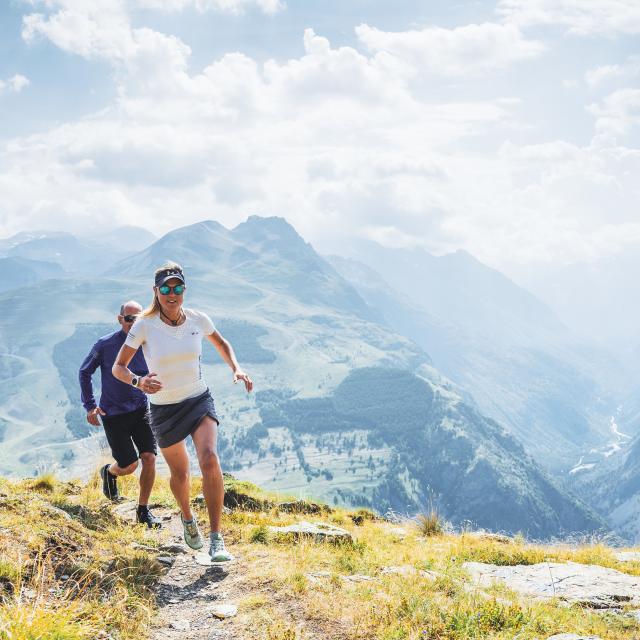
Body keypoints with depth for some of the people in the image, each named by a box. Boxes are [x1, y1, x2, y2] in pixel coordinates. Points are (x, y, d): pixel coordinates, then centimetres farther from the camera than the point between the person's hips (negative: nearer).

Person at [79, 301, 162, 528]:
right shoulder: (105, 345, -11)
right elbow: (85, 372, 2)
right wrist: (90, 406, -3)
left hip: (140, 410, 3)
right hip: (113, 414, -3)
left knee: (149, 458, -8)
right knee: (130, 465, -3)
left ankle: (143, 510, 9)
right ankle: (109, 472, 34)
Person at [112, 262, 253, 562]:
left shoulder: (198, 319, -6)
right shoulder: (145, 325, -13)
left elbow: (221, 343, 16)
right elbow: (118, 368, -10)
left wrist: (236, 368, -2)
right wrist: (138, 381, -31)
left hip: (199, 400, 1)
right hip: (163, 409, -1)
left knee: (209, 459, -23)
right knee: (180, 472, 13)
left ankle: (216, 540, -20)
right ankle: (187, 518, 47)